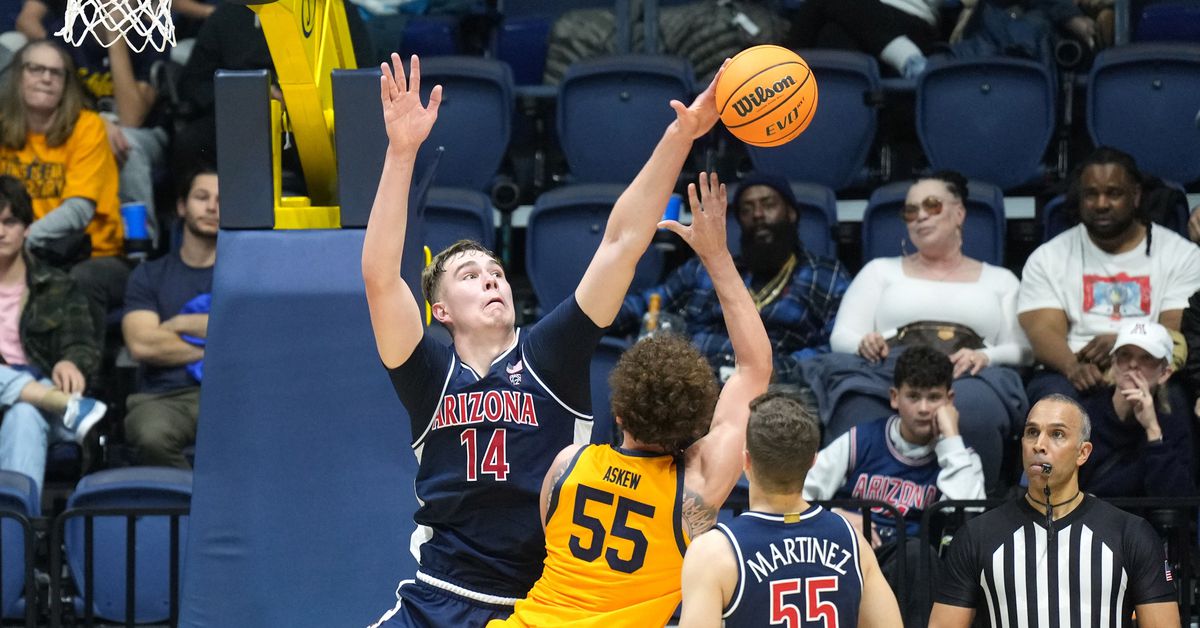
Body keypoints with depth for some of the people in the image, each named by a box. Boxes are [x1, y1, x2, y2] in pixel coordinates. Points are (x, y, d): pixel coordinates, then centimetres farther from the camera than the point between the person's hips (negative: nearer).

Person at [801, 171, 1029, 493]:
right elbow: (842, 337, 20)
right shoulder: (881, 271, 31)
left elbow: (1022, 349, 15)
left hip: (966, 379, 0)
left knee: (974, 405, -42)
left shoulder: (1000, 281, 29)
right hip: (887, 370, 0)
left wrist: (985, 356, -8)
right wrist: (864, 344, -5)